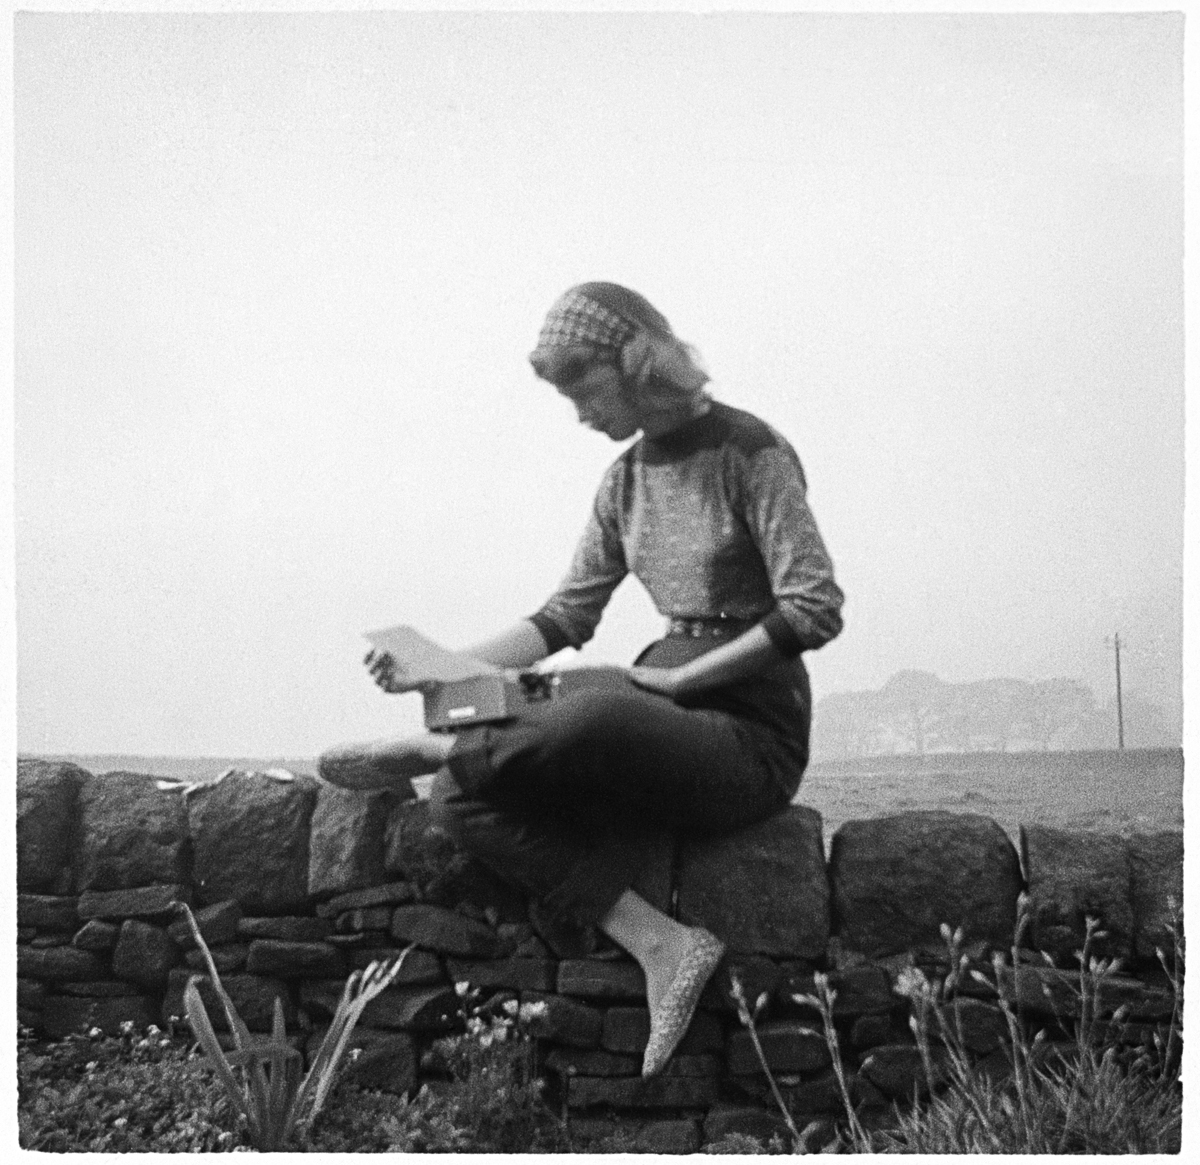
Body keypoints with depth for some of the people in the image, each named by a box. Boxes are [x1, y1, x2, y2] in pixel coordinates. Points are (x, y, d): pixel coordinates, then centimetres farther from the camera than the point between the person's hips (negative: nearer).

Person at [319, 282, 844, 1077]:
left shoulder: (748, 452, -9)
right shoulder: (627, 480, 13)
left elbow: (816, 610, -16)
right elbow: (567, 616, 14)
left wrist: (679, 676, -16)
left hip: (753, 732, -7)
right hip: (665, 724, 7)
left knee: (596, 717, -39)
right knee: (468, 796, -16)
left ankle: (433, 750, -10)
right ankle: (659, 940, -23)